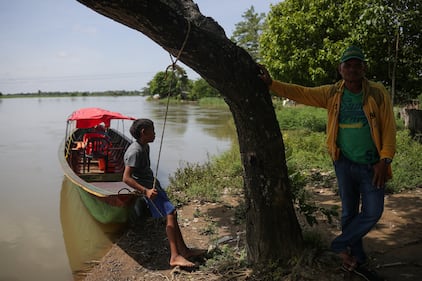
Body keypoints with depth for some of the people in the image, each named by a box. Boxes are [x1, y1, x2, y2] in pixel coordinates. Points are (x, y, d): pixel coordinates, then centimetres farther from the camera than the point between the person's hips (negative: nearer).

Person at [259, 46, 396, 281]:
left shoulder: (378, 93, -8)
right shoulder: (331, 93, -2)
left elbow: (389, 128, -9)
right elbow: (299, 92, -2)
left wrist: (384, 160, -15)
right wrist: (271, 83, -11)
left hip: (372, 165, -1)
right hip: (345, 164, 2)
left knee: (372, 213, -3)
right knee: (349, 213, 10)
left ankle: (340, 245, 19)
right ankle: (357, 260, 27)